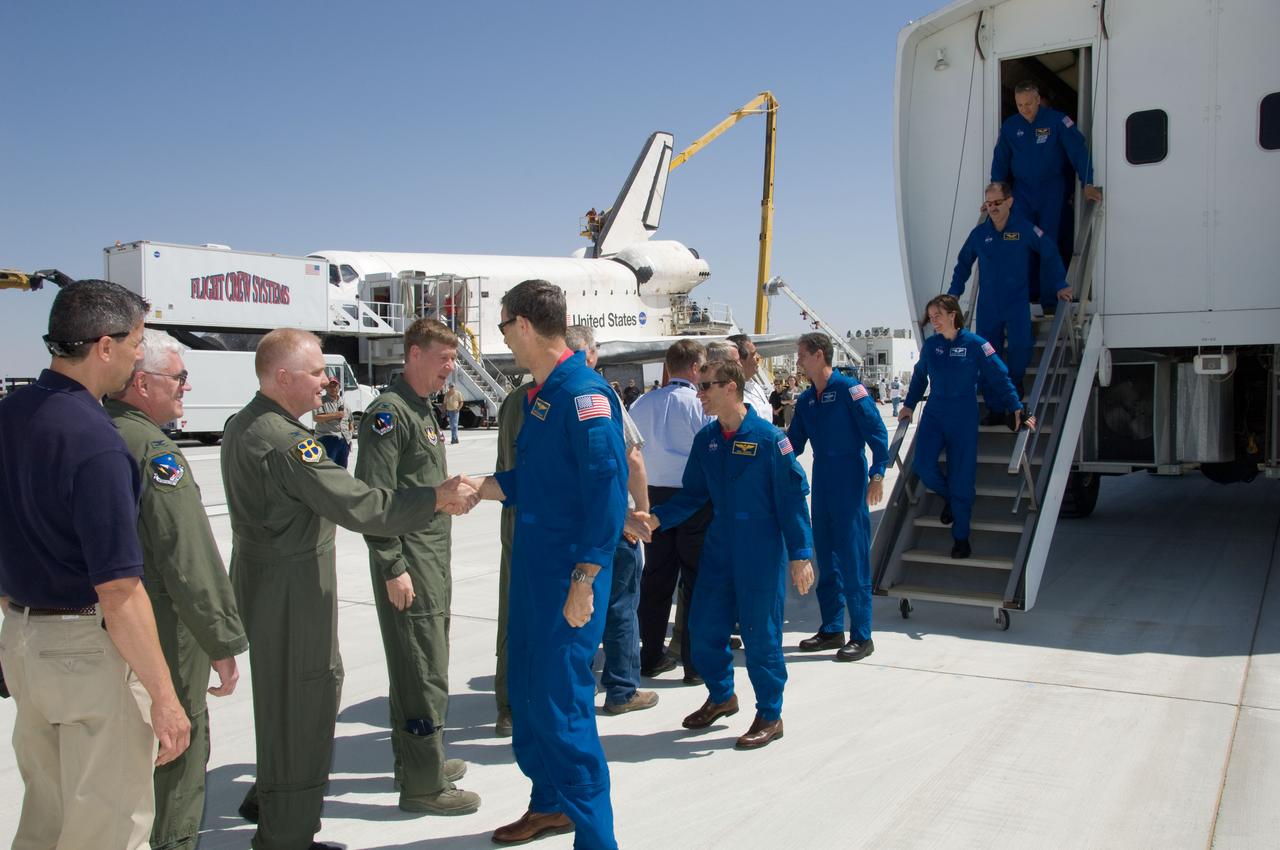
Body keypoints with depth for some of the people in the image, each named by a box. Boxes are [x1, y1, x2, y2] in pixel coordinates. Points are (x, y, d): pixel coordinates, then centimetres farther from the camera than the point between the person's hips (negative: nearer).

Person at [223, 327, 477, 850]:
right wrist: (436, 498, -22)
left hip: (260, 576, 11)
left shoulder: (242, 426, 9)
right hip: (290, 587, -11)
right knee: (299, 703, 2)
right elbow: (360, 506, -27)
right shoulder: (285, 441, -24)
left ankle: (268, 799, 41)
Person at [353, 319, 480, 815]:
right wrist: (393, 568, -20)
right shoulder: (389, 412, -14)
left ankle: (414, 760, 29)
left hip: (434, 560, 9)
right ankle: (423, 784, 5)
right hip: (408, 563, -9)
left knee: (417, 666, 17)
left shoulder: (424, 410, 15)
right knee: (424, 673, -5)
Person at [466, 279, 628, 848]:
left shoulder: (584, 392, -17)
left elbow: (607, 487, -23)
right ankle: (549, 804, 39)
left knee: (560, 705, -4)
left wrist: (585, 579, -24)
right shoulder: (539, 394, 12)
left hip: (569, 578, -10)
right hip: (532, 568, 10)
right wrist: (478, 487, 15)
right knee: (525, 688, 20)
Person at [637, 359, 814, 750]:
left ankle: (770, 716, 21)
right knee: (703, 628, 10)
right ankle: (721, 696, 35)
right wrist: (655, 518, -5)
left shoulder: (768, 438, -13)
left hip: (761, 556, -6)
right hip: (719, 551, 6)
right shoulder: (706, 439, 4)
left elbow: (792, 498, -11)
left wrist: (800, 555, -13)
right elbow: (693, 495, 10)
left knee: (761, 634, 3)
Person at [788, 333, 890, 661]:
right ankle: (831, 630, 22)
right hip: (822, 484, 7)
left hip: (849, 485, -7)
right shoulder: (806, 399, 12)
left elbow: (877, 432, -11)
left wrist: (877, 474, -17)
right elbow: (793, 444, 17)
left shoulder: (849, 389, -9)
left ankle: (862, 637, 4)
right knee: (825, 559, 12)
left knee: (853, 560, -4)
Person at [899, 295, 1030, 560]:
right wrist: (909, 405, 16)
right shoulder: (930, 345, 2)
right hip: (934, 414, 3)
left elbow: (1000, 378, -7)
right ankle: (948, 496, 20)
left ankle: (961, 537, 16)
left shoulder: (975, 344, -10)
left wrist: (1017, 408, -12)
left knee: (961, 477, 0)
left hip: (964, 420, -3)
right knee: (923, 466, -14)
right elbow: (919, 377, 17)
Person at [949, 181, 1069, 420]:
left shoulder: (1025, 229, -4)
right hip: (987, 306, 3)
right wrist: (955, 291, 12)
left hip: (1017, 303, -3)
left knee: (1020, 345, -22)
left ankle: (1015, 382, 10)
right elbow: (963, 263, 17)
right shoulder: (979, 233, 3)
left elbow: (1050, 254, 6)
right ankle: (995, 409, 11)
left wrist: (1059, 285, 5)